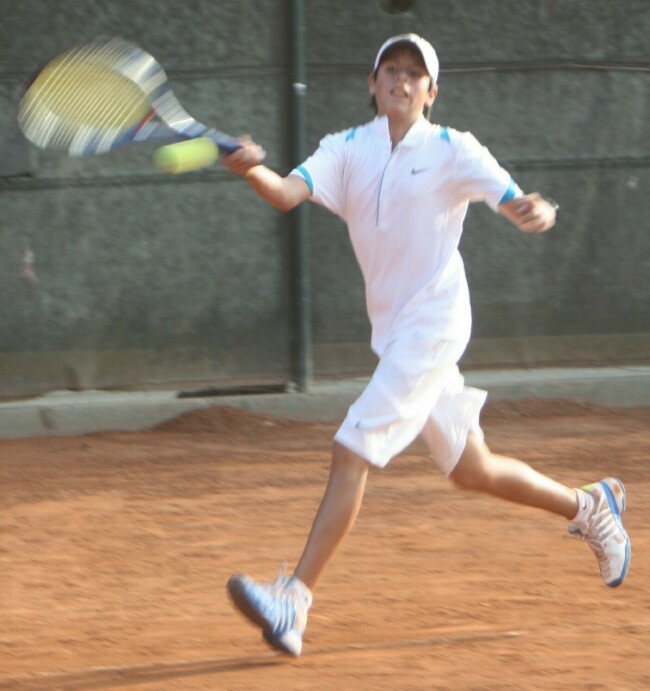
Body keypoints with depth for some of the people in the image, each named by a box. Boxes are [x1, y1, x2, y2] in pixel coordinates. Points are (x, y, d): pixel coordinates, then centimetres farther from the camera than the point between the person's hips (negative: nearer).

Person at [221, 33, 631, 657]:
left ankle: (293, 602, -21)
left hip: (432, 321, -6)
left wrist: (538, 211, -36)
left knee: (351, 453, -17)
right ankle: (589, 508, 40)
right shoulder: (347, 150, 4)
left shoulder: (452, 151, -6)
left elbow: (517, 206, -11)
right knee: (471, 471, 17)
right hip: (392, 330, 6)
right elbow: (287, 194, -12)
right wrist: (252, 170, -35)